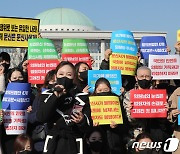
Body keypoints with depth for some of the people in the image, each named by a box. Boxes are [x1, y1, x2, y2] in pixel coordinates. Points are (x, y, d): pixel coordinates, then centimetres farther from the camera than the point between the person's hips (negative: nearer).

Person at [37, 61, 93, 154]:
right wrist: (55, 97, -14)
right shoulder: (48, 95, 6)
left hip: (74, 145, 0)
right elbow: (41, 118, -10)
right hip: (53, 145, 0)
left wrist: (82, 121, -20)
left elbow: (89, 126, 1)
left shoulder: (82, 97, 4)